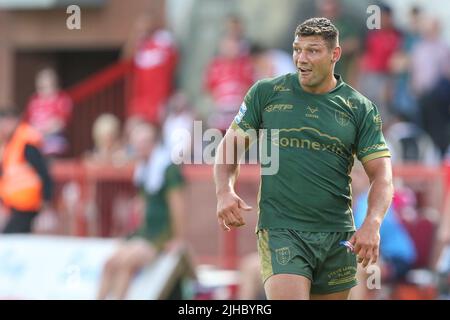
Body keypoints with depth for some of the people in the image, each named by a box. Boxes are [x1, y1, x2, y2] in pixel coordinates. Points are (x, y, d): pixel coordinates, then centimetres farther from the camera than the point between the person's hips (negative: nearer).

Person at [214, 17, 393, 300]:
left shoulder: (360, 108, 5)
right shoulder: (266, 93, 3)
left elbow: (381, 174, 2)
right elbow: (231, 144, 10)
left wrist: (372, 224, -15)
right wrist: (225, 191, -9)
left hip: (338, 234, 2)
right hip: (280, 231, -2)